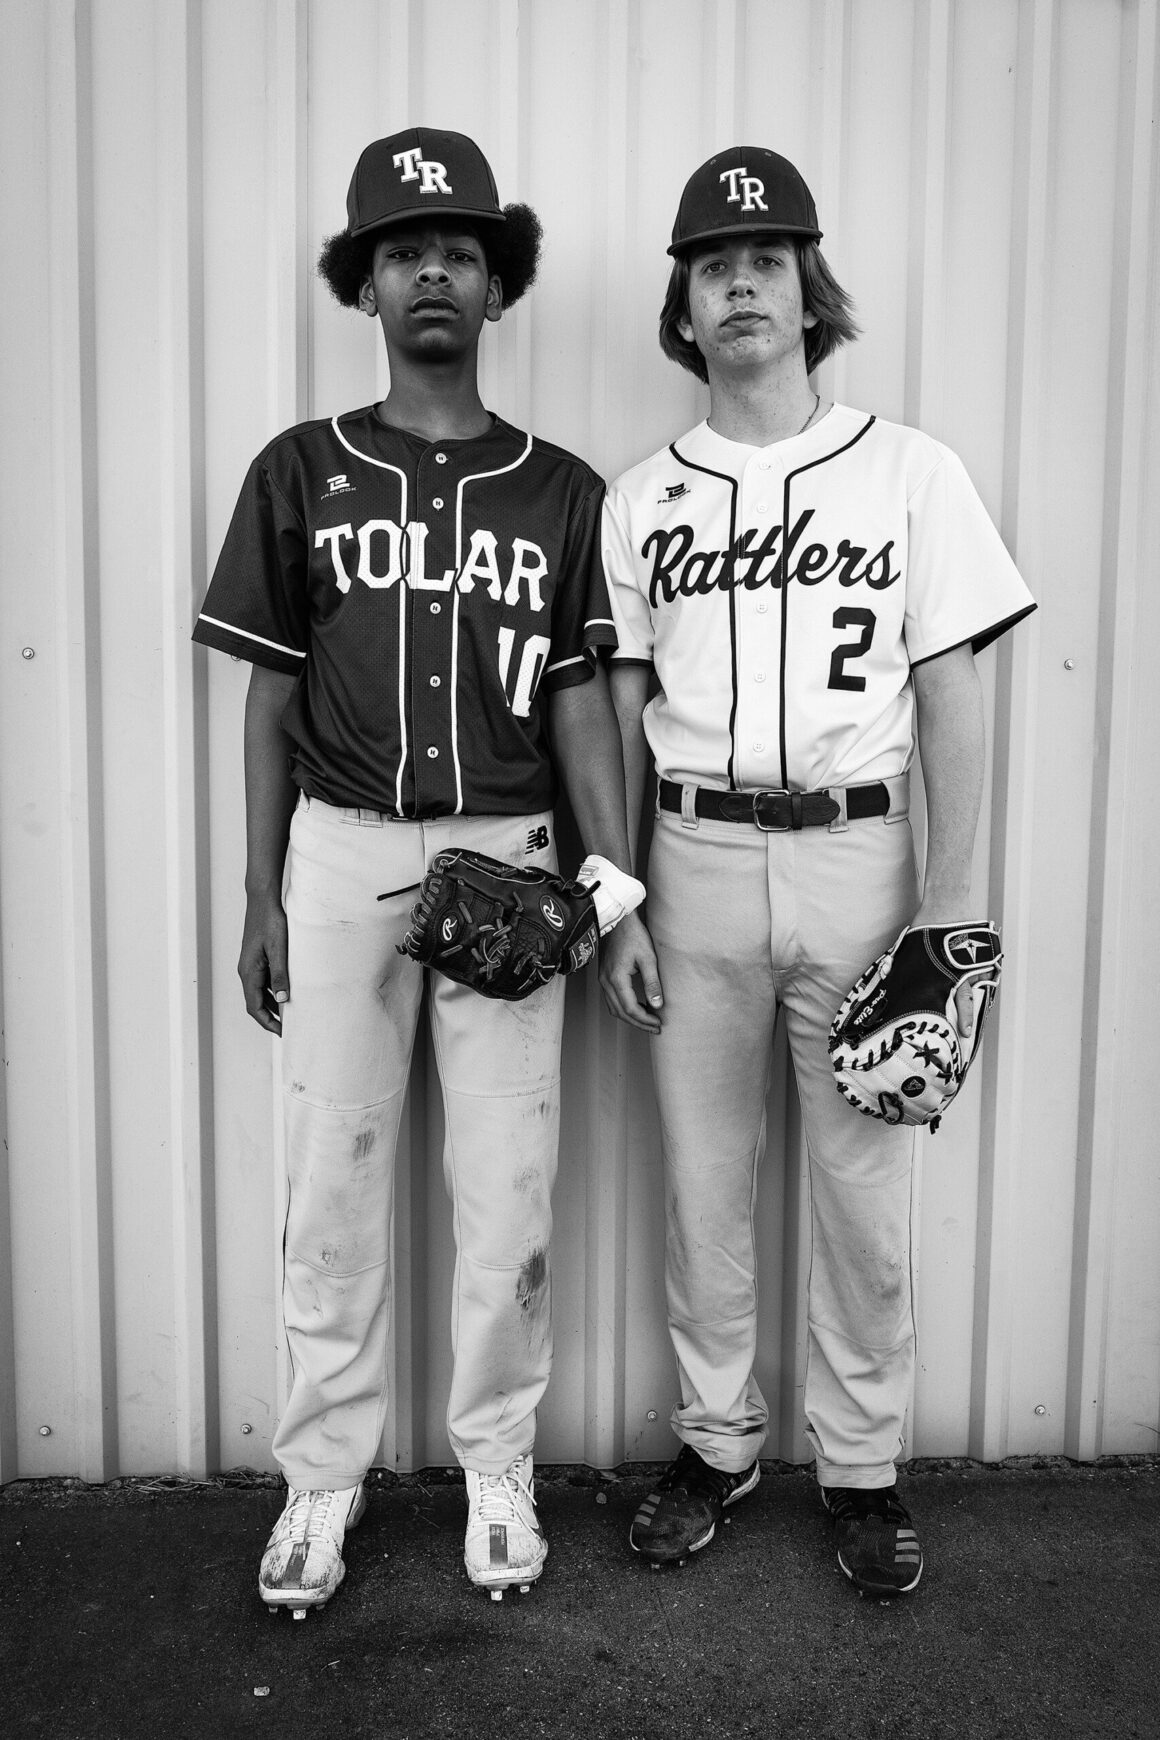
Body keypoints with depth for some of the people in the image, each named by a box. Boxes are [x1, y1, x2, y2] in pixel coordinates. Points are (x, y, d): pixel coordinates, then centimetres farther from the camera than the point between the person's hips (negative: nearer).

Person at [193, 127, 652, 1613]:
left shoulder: (561, 489, 6)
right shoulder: (298, 473, 6)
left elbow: (577, 697, 4)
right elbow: (272, 693, 6)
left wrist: (621, 890, -4)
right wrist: (261, 896, 3)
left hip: (506, 860, 0)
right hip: (340, 856, 0)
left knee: (507, 1183, 6)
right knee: (333, 1175, 6)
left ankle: (496, 1465, 25)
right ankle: (322, 1475, 24)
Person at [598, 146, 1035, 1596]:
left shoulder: (910, 471, 4)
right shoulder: (638, 498, 8)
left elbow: (951, 700, 1)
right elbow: (617, 714, 8)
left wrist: (947, 909, -6)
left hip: (856, 854, -1)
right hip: (695, 861, 2)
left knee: (864, 1181, 6)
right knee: (701, 1177, 9)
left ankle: (862, 1465, 25)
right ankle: (715, 1441, 29)